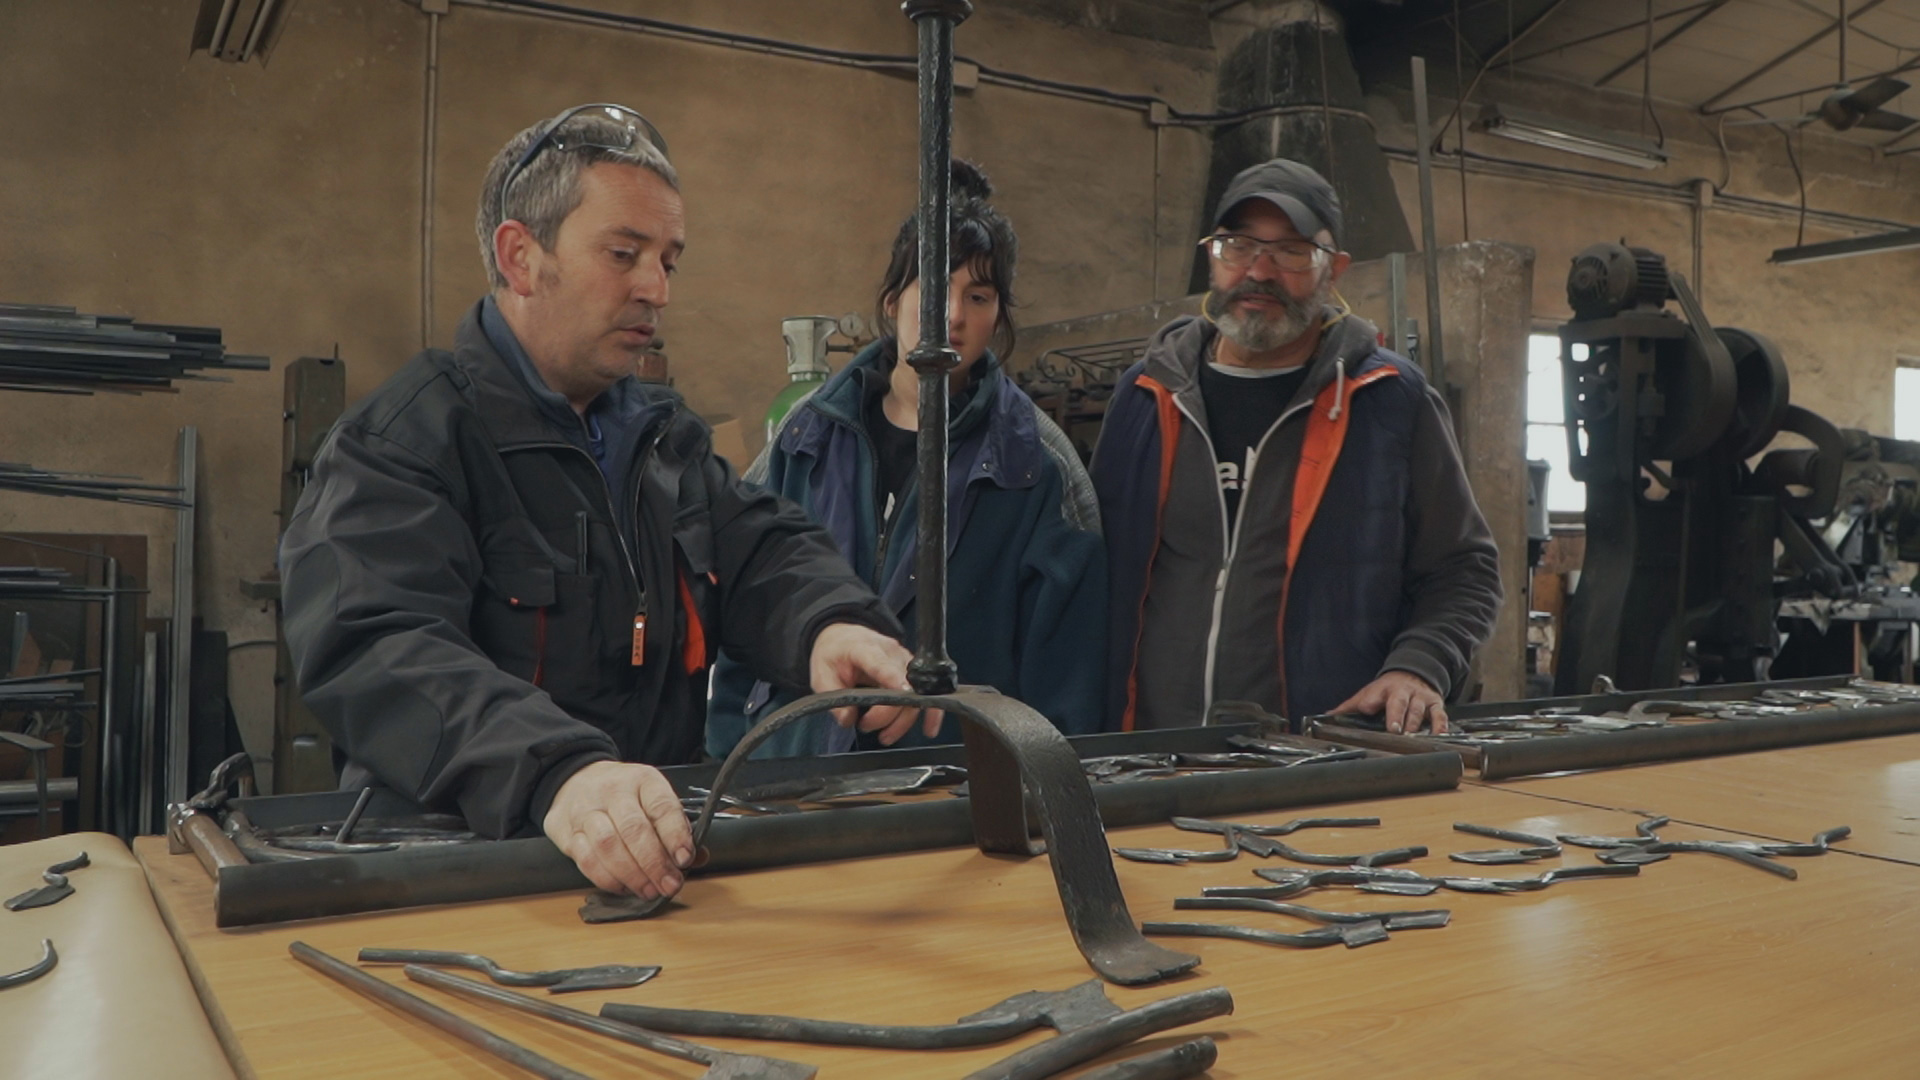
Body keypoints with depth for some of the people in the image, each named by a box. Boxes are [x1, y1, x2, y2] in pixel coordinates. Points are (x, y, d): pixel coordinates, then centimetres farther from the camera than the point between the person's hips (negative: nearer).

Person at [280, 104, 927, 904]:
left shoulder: (666, 436, 16)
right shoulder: (397, 445, -9)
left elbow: (761, 551, 11)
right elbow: (378, 651, -24)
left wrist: (833, 623, -14)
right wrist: (558, 772, -42)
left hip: (661, 854, 4)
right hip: (453, 866, -3)